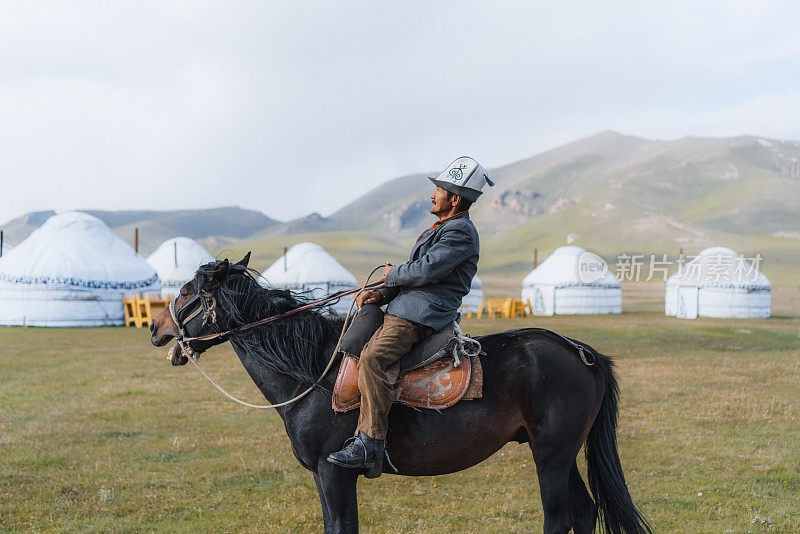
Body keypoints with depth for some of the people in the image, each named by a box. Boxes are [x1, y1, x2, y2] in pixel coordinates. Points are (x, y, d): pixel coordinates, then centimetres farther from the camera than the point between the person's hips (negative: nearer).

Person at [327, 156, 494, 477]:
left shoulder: (460, 232, -10)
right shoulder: (441, 229, 24)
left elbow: (427, 269, -21)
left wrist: (392, 275, -2)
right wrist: (382, 294, 7)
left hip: (421, 315, -12)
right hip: (404, 308, 12)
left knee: (373, 358, -30)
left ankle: (371, 444, -30)